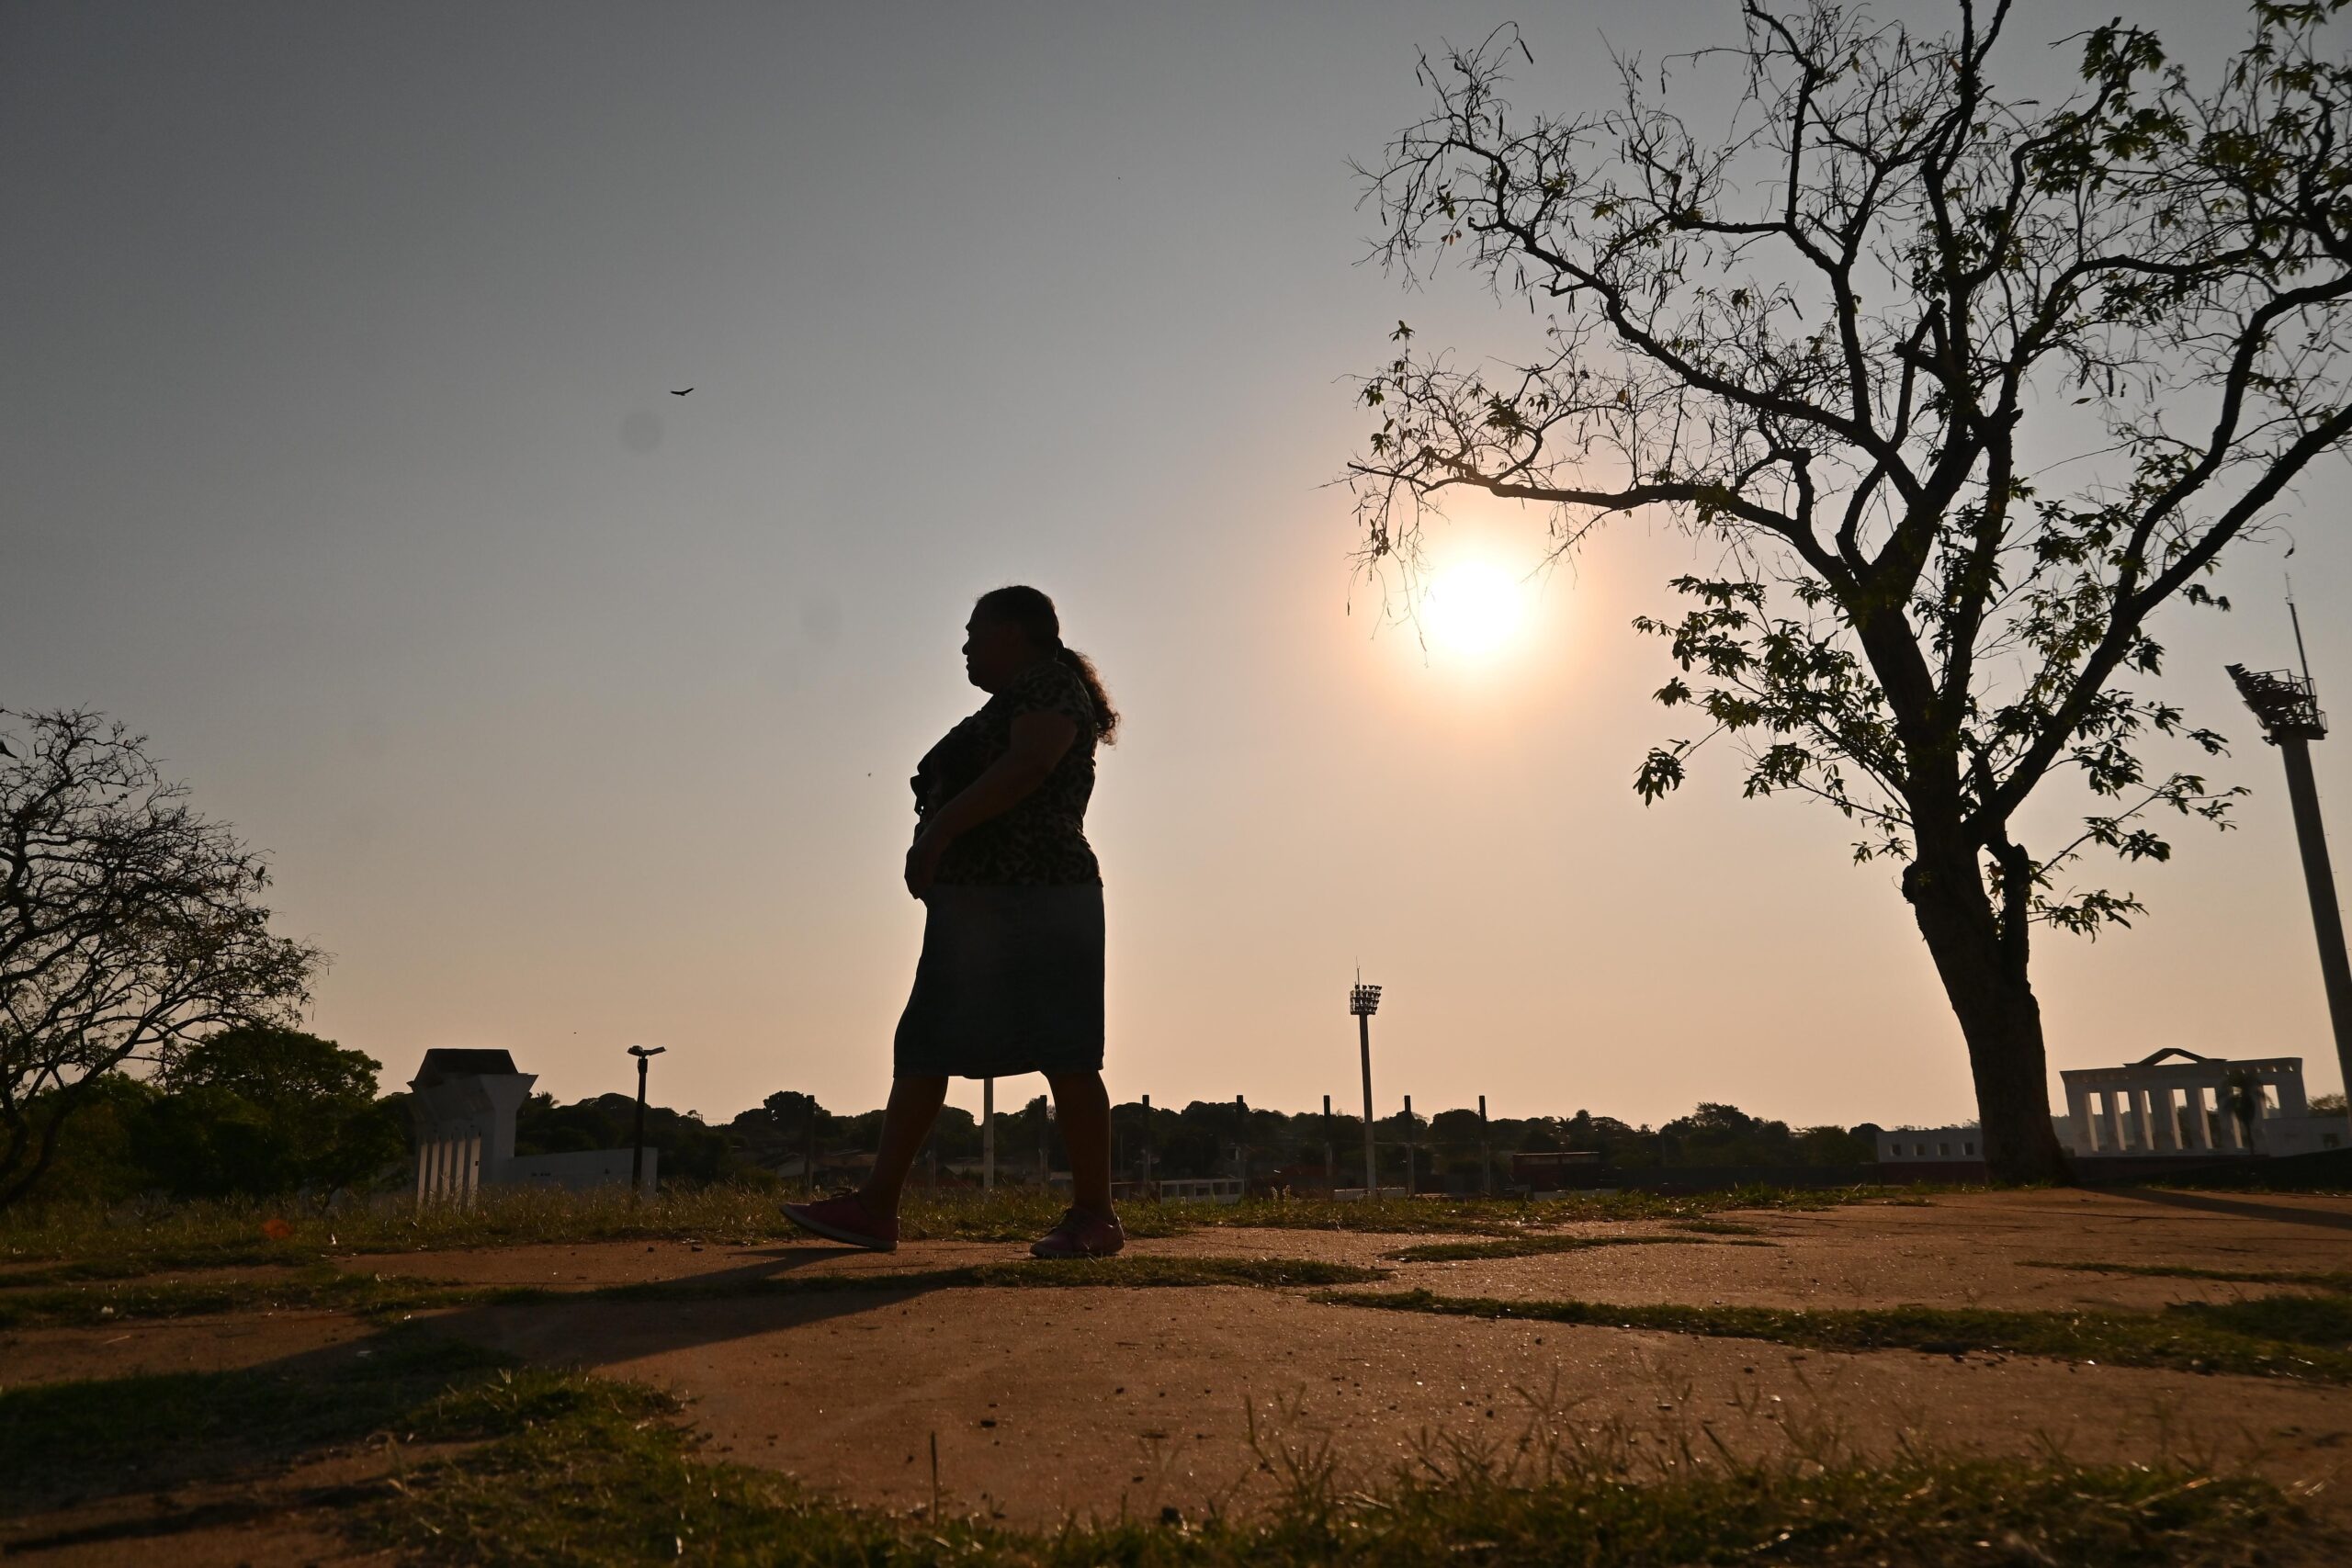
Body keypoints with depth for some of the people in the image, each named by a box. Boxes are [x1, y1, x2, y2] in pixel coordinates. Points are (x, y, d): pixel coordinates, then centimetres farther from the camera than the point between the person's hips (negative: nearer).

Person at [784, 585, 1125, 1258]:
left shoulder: (1049, 682, -2)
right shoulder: (1005, 707, 26)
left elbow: (1030, 763, -19)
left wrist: (939, 828, -21)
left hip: (1033, 899, -10)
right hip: (972, 906, 10)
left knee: (1062, 1053, -7)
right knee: (921, 1050, 4)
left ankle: (1094, 1217, -2)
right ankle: (877, 1206, 5)